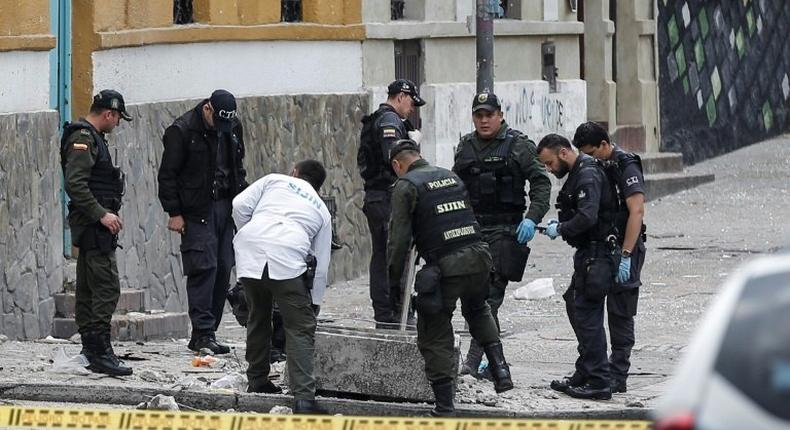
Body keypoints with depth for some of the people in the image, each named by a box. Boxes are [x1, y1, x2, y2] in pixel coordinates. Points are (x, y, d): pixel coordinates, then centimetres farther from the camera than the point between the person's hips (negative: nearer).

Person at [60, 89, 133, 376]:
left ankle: (90, 350, 16)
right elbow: (75, 184, -23)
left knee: (88, 288, 12)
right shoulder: (83, 139, -14)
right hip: (92, 224, -11)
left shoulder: (92, 138, 19)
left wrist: (107, 214, 20)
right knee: (107, 287, -14)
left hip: (93, 223, 11)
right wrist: (101, 214, -22)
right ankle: (100, 352, -16)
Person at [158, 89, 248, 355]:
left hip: (225, 208, 6)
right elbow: (167, 174, -7)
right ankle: (202, 333, -13)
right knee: (204, 268, -13)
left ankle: (206, 332, 9)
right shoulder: (182, 131, -11)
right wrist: (174, 213, -10)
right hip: (196, 211, -6)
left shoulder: (232, 127, 8)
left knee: (223, 268, 3)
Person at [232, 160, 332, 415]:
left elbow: (240, 205, 12)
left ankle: (257, 381, 34)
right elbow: (321, 267, 25)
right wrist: (313, 306, 31)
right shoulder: (320, 210, 29)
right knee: (300, 329, 0)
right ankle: (303, 398, -12)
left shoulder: (274, 181, 28)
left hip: (249, 250, 2)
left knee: (258, 318, 24)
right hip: (288, 257, -2)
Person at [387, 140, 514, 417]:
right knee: (478, 310, 34)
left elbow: (399, 237, -6)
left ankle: (445, 409, 4)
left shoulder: (406, 186, -1)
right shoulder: (450, 176, 19)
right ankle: (500, 370, 19)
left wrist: (394, 279, 2)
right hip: (478, 259, 6)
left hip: (445, 268, -6)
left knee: (435, 339, 5)